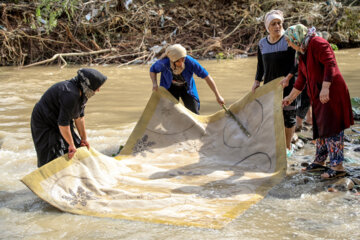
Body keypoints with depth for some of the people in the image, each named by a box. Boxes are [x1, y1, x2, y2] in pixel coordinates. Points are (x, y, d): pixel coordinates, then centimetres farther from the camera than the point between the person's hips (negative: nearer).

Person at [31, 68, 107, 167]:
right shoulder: (70, 95, -34)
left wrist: (84, 138, 12)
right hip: (44, 124, -10)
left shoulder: (81, 93, -2)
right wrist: (71, 145, -20)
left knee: (77, 150, 8)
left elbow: (79, 117, 8)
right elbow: (62, 123, -31)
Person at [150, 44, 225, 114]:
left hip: (187, 88, 1)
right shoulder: (164, 63, -33)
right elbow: (153, 70, -9)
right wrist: (154, 83, -28)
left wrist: (218, 96, -28)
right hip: (170, 88, 0)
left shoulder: (190, 62, -36)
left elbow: (207, 77, -28)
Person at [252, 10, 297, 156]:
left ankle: (288, 147, 13)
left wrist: (288, 77, -22)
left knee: (288, 115, 0)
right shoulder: (262, 44, 8)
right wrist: (257, 81, 3)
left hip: (287, 84, -4)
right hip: (269, 84, 4)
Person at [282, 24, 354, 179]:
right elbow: (301, 79, 24)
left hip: (331, 92, -10)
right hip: (318, 95, 10)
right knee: (320, 127, 14)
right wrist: (290, 97, 28)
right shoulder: (302, 53, 17)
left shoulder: (317, 43, -11)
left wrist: (325, 88, -28)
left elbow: (330, 64, -21)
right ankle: (319, 161, 22)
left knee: (331, 128, -10)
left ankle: (337, 166, -9)